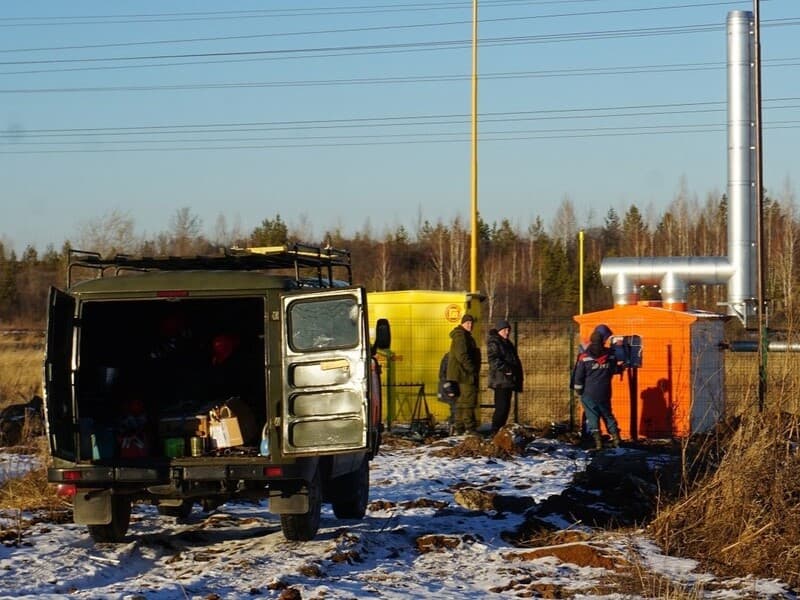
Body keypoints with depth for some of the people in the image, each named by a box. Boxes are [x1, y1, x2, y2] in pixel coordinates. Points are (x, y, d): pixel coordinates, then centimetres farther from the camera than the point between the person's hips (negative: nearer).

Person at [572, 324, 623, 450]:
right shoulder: (610, 355, -5)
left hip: (588, 394, -3)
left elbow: (578, 376, -10)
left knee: (592, 417, 3)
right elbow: (615, 370, 11)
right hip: (604, 394, 3)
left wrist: (578, 390, 4)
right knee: (608, 415, 18)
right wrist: (622, 367, 33)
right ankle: (616, 438, 15)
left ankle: (597, 441, -3)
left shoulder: (584, 356, -13)